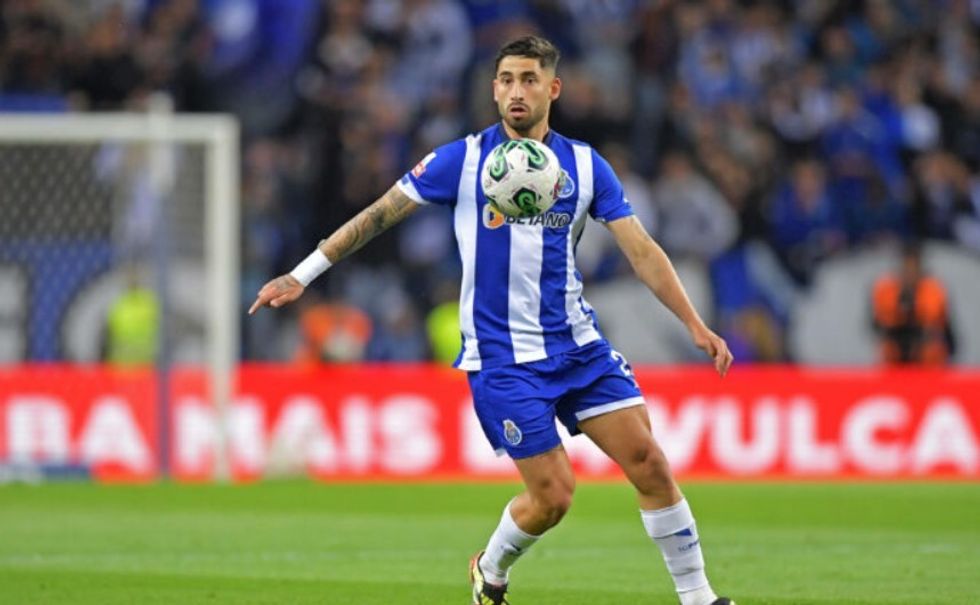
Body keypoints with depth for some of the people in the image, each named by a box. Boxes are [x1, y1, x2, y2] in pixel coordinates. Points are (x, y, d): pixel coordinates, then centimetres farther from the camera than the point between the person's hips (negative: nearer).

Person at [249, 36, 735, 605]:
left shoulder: (586, 166, 2)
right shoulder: (464, 160, -5)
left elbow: (643, 251, 1)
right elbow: (378, 215, 1)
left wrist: (696, 325, -8)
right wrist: (301, 275, -2)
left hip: (578, 345, 3)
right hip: (503, 358, -3)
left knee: (650, 462, -7)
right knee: (553, 495, -8)